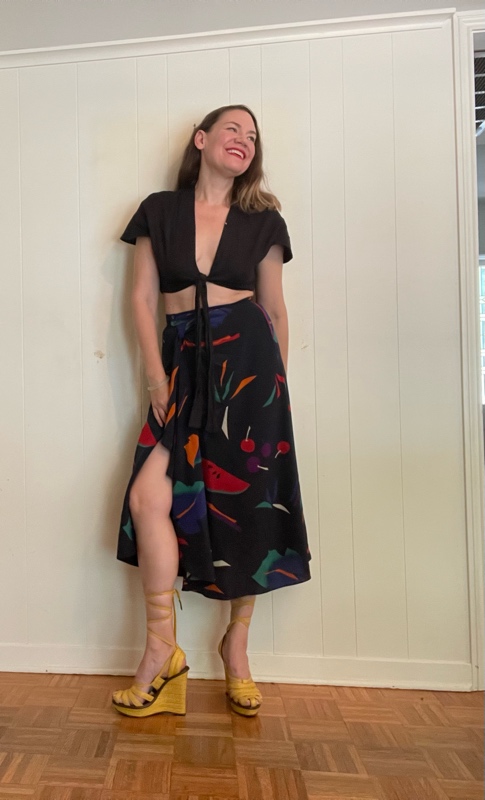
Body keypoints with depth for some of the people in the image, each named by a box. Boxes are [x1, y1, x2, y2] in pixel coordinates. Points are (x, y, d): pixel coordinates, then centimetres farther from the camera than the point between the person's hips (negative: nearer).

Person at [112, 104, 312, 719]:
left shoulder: (262, 220, 11)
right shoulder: (159, 211, 11)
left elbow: (275, 309, 12)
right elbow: (143, 297, 6)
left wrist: (279, 381, 10)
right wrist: (155, 374, -4)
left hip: (246, 361, 0)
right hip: (181, 362, 1)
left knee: (246, 502, -1)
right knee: (150, 496, -11)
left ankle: (236, 645, 19)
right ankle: (162, 651, 5)